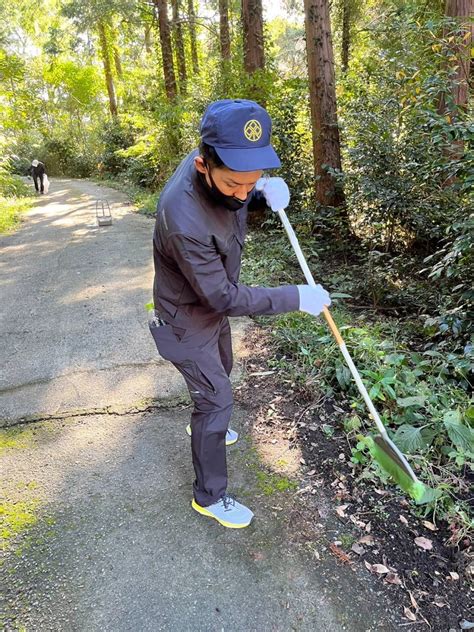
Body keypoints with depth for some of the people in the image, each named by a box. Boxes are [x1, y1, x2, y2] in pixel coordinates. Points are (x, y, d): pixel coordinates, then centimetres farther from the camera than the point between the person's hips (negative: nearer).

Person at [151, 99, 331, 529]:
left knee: (219, 372, 28)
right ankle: (209, 497, 23)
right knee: (217, 400, 2)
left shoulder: (222, 172, -18)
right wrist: (295, 298, -25)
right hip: (188, 319, -8)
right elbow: (224, 297, -31)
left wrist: (266, 192, -17)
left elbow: (242, 200, 6)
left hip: (214, 305, 8)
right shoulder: (183, 220, -40)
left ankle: (204, 424, 59)